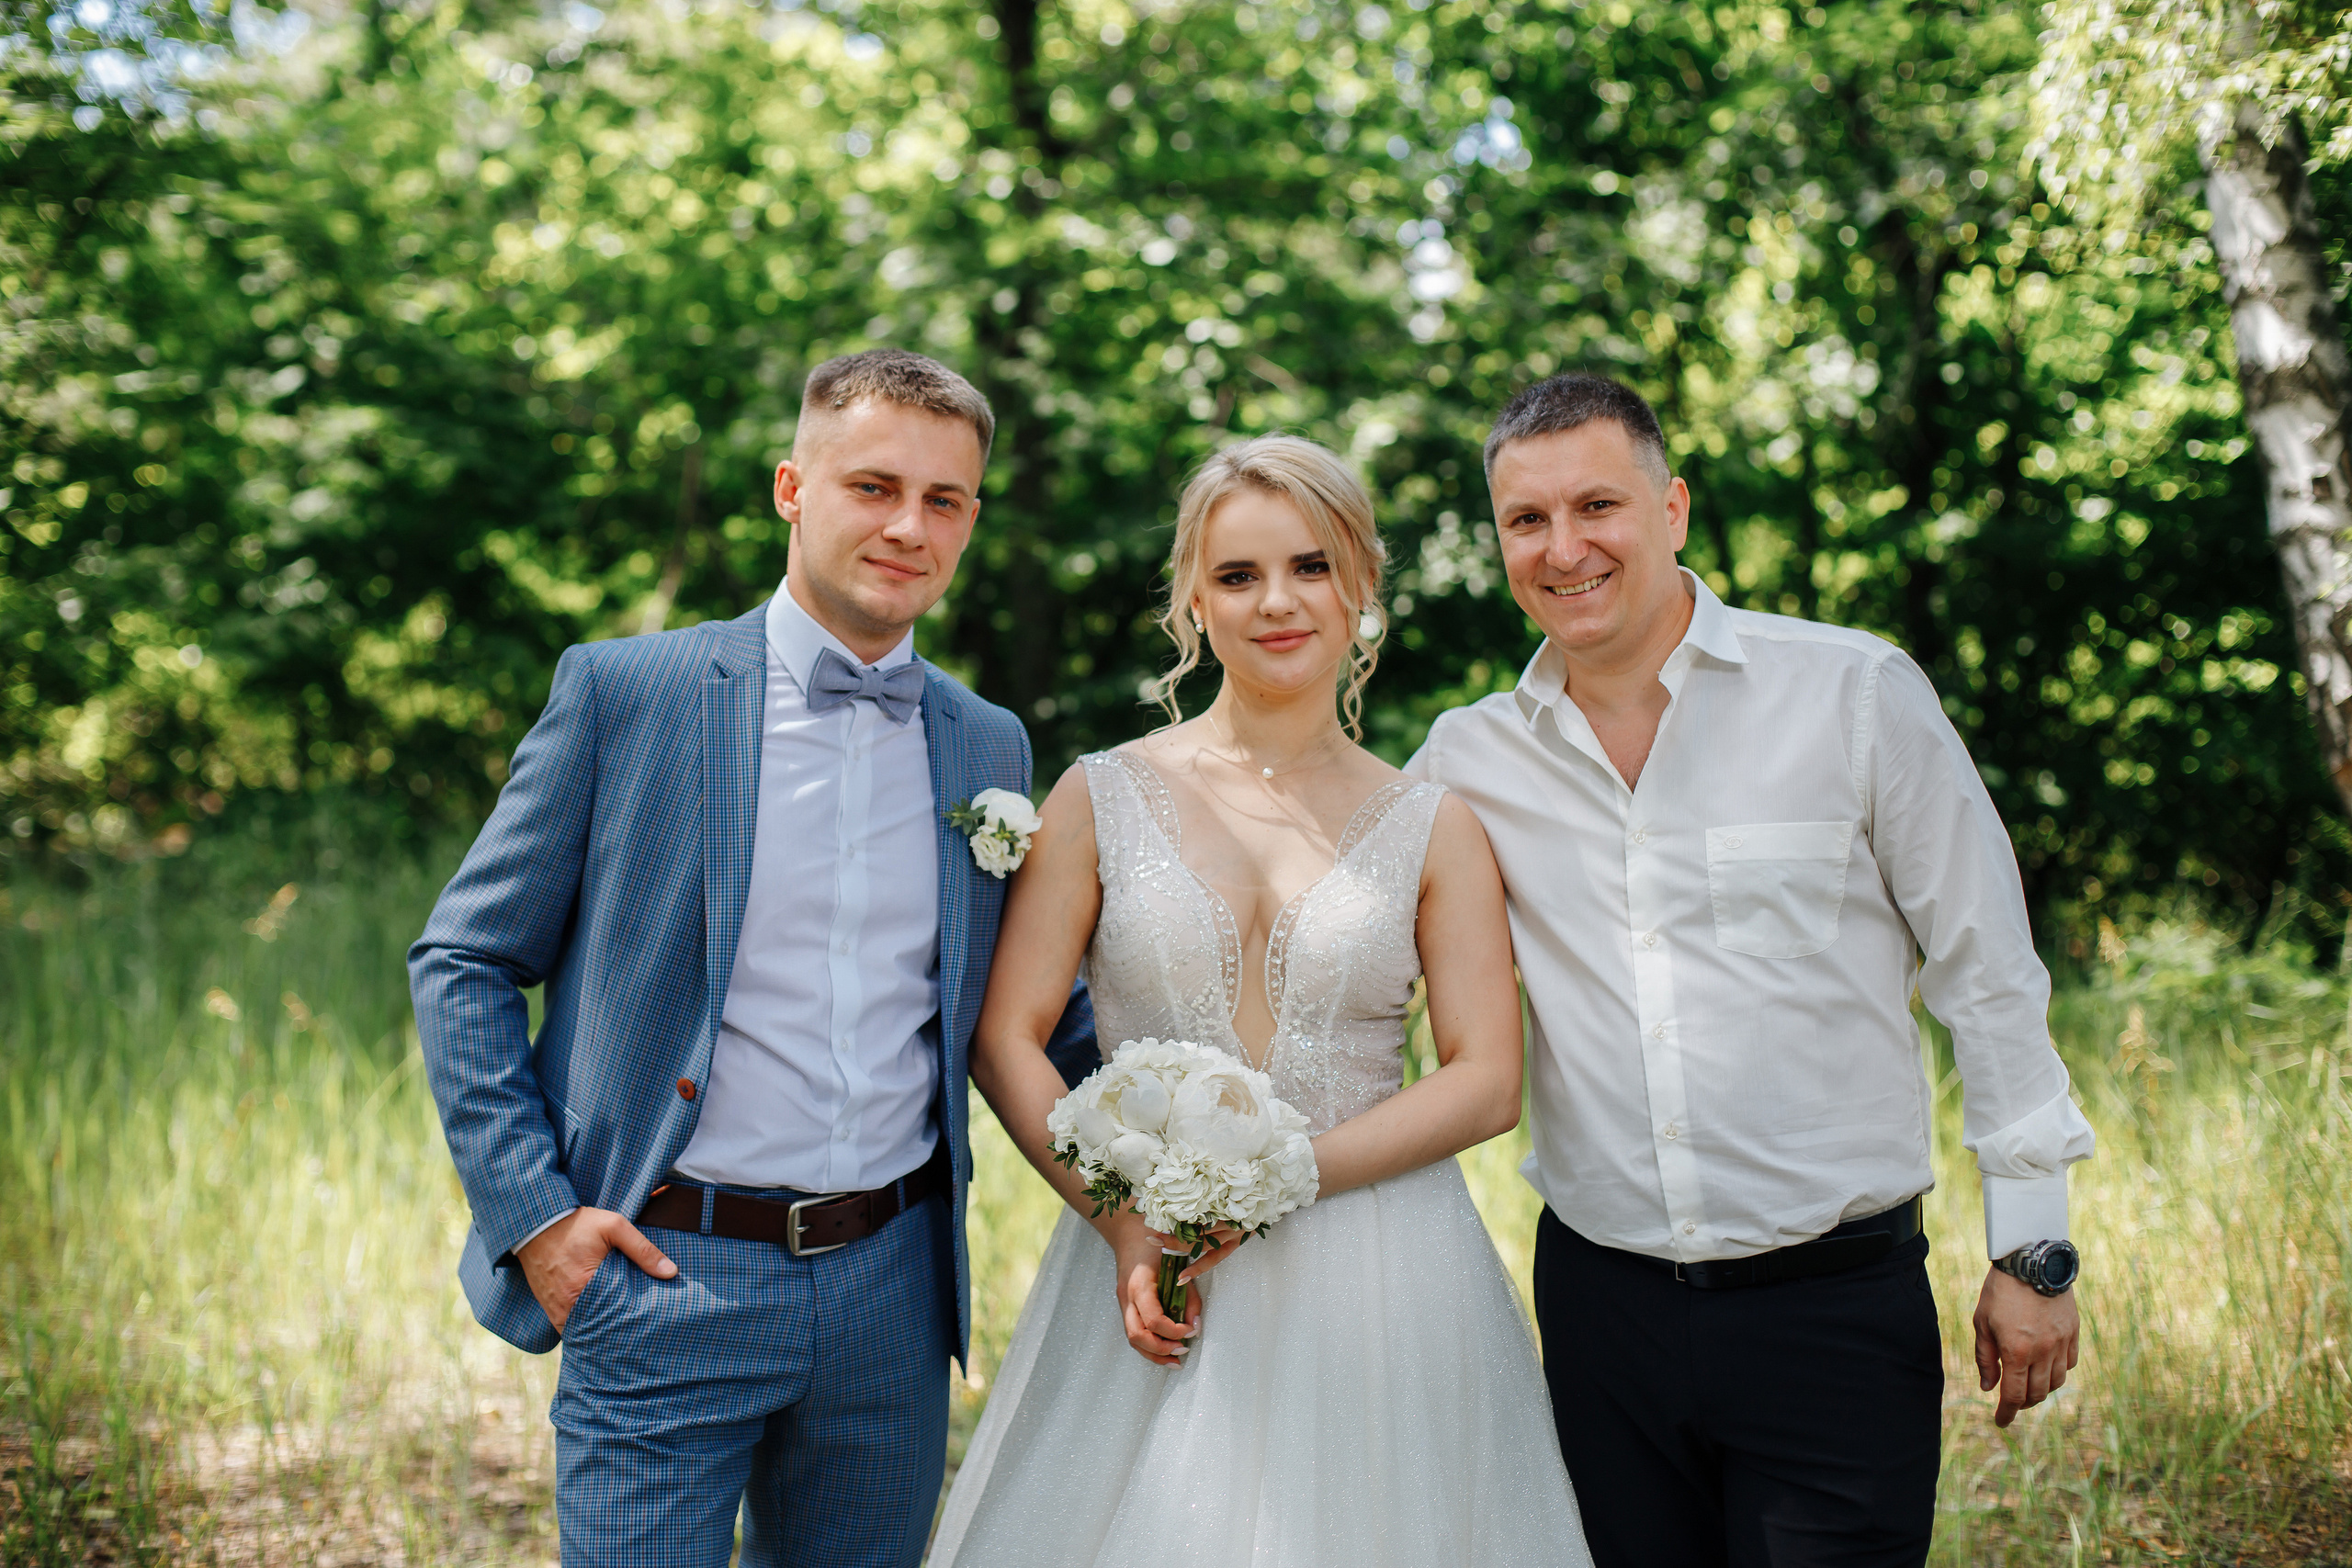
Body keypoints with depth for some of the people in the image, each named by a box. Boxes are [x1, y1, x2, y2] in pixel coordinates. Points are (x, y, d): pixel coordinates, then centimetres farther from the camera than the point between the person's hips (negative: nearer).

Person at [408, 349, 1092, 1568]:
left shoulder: (988, 747, 7)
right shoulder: (622, 691, -5)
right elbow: (462, 962, 0)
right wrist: (529, 1207, -9)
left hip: (893, 1285, 4)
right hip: (666, 1284, -4)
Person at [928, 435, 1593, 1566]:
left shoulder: (1432, 826, 4)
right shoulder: (1106, 796, 4)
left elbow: (1487, 1081, -2)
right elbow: (1004, 1039, 1)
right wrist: (1124, 1218, -12)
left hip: (1377, 1287, 1)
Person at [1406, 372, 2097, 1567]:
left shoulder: (1855, 694, -5)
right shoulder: (1469, 760, 3)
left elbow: (1989, 976, -1)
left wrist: (2032, 1253, 0)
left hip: (1836, 1303, -3)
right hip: (1601, 1301, 3)